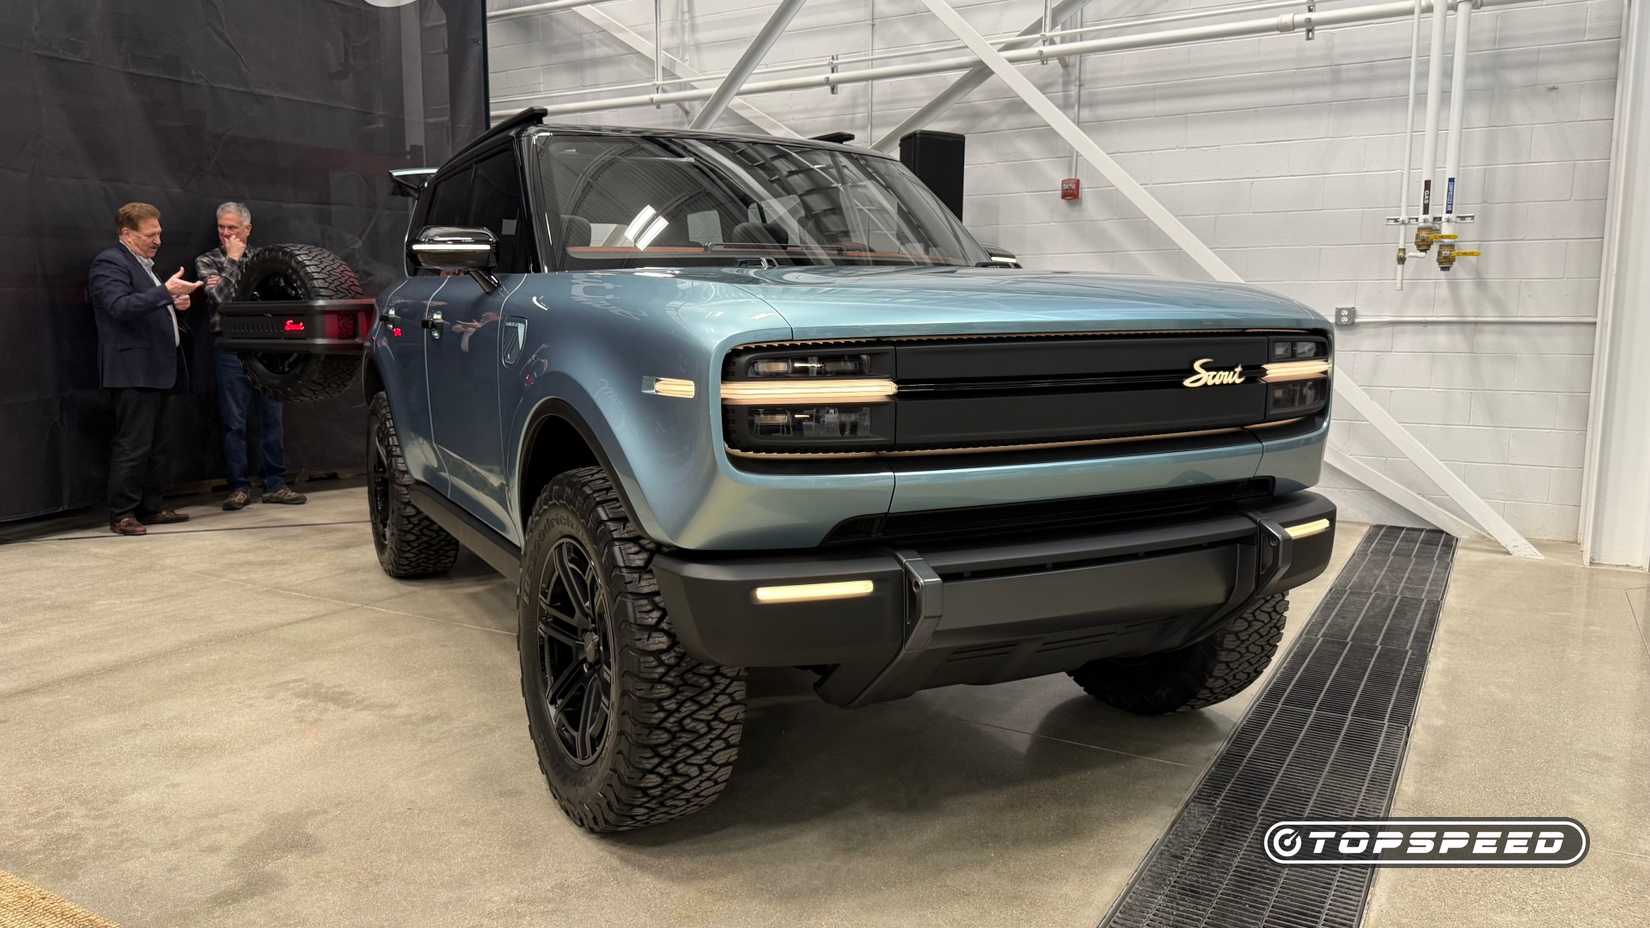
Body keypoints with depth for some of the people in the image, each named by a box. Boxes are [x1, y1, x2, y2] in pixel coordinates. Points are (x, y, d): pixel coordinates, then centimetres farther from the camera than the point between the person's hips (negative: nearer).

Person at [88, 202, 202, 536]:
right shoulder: (109, 262, -9)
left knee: (156, 445, 13)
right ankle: (121, 515, -3)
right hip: (133, 370, -10)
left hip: (156, 370, 10)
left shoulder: (143, 264, 22)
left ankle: (152, 507, 20)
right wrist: (166, 292, -29)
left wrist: (175, 305, 11)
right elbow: (121, 307, -23)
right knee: (132, 445, -8)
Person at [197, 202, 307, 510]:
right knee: (234, 423, 0)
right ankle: (239, 487, 8)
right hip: (231, 349, -2)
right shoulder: (207, 261, 5)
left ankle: (275, 484, 11)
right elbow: (221, 297, -11)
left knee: (272, 418, 4)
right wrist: (233, 261, -6)